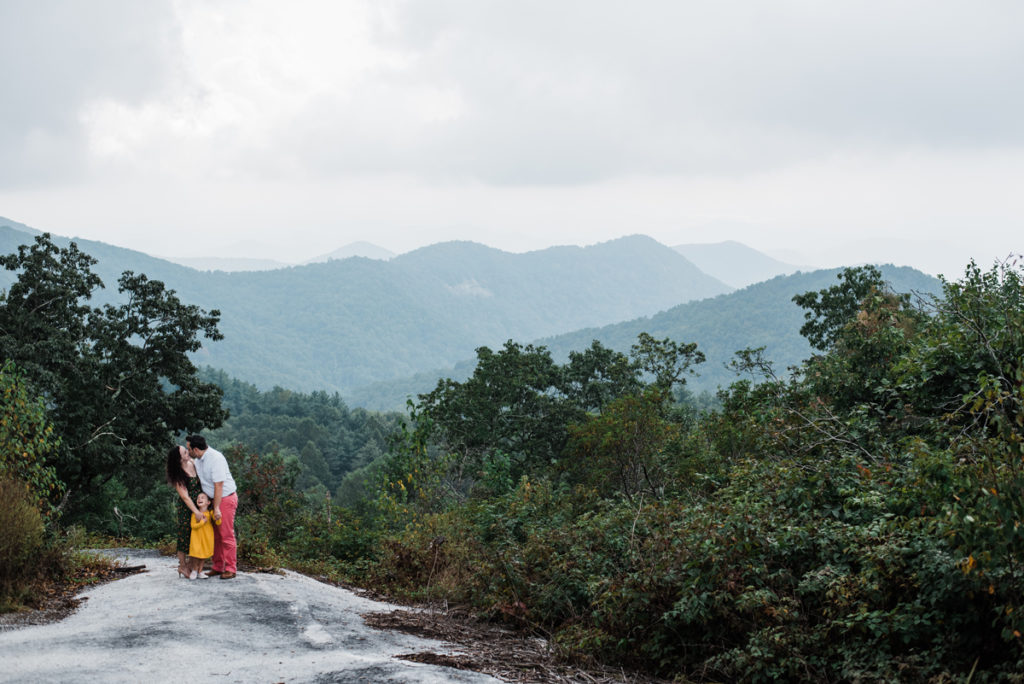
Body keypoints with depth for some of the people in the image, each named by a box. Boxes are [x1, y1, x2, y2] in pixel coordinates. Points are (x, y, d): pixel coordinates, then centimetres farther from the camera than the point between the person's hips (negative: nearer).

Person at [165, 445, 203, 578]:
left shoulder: (192, 463, -2)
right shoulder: (178, 477, -20)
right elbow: (185, 496, -19)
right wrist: (197, 512, -21)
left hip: (199, 506, 6)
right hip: (186, 509, -6)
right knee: (185, 536, 3)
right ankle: (182, 566, 15)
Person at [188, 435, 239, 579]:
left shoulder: (215, 458, -21)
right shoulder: (198, 460, 8)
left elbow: (218, 485, -22)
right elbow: (198, 481, 16)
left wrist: (216, 508, -21)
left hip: (226, 499, -9)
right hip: (212, 500, 9)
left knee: (226, 535, -6)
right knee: (215, 535, 11)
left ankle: (230, 569, -2)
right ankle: (217, 567, 18)